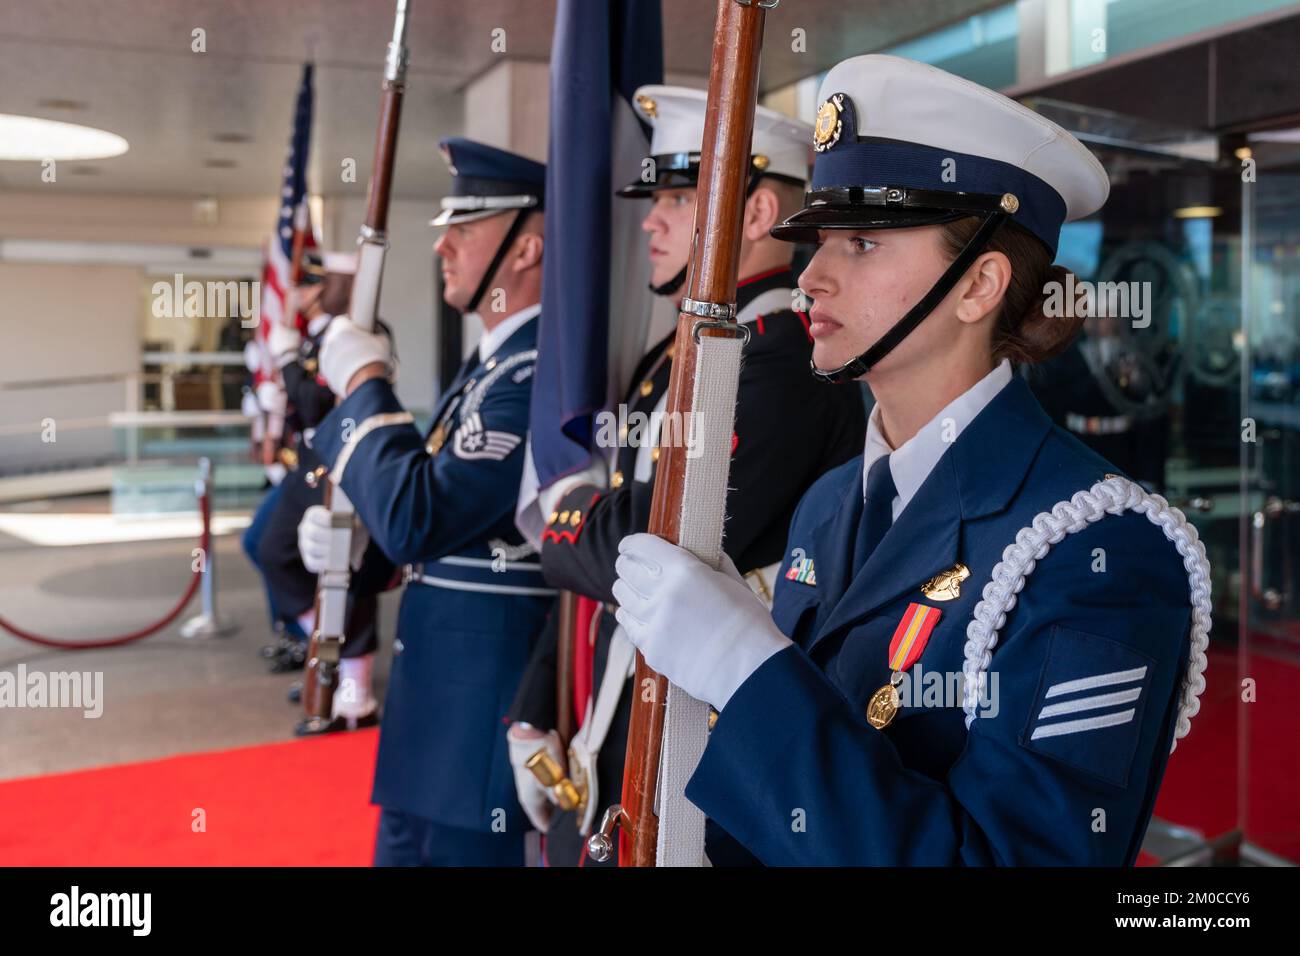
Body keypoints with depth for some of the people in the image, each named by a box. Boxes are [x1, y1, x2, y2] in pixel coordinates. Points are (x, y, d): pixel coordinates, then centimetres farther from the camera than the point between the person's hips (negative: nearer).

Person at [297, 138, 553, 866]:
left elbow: (417, 519, -27)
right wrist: (350, 531, 0)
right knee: (408, 846, 22)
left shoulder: (539, 371, -22)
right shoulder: (495, 360, 11)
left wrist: (364, 384, -15)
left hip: (483, 706, -10)